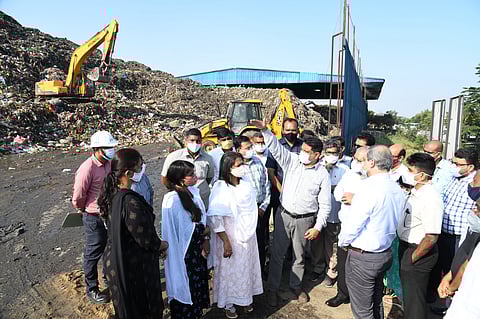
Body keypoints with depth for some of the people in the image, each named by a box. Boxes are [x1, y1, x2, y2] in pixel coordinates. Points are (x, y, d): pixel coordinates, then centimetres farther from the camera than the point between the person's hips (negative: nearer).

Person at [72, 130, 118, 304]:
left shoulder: (108, 164, -1)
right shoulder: (87, 169, -24)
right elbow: (78, 198, -18)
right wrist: (87, 210, -1)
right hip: (94, 218, -7)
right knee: (93, 254, 10)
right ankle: (92, 290, 29)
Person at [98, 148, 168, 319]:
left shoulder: (112, 194, -4)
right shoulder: (129, 202, -32)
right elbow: (147, 240, -25)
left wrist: (156, 244, 11)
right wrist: (164, 245, -3)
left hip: (115, 260, 8)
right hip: (134, 266, -8)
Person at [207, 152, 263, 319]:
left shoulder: (246, 182, -4)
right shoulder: (220, 188, -22)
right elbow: (215, 218, -22)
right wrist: (226, 242, -20)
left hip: (248, 235, 6)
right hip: (230, 237, -5)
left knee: (246, 266, 20)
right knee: (230, 269, 13)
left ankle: (245, 297, 44)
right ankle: (228, 302, 36)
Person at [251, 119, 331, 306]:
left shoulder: (322, 174, -6)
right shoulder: (293, 160, -2)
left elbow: (324, 204, -3)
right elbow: (276, 148, -12)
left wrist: (318, 227, -8)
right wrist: (264, 130, -27)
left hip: (305, 220, -1)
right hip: (284, 215, 1)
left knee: (299, 256, 15)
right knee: (277, 254, 9)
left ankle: (296, 286, 38)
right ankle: (272, 288, 25)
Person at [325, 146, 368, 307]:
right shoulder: (349, 174, 7)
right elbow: (337, 192, 12)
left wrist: (356, 199, -24)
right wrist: (345, 196, -8)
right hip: (345, 224, 7)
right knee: (342, 259, 16)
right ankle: (342, 293, 34)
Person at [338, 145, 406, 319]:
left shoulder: (369, 187, -24)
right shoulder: (398, 190, 2)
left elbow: (353, 224, -22)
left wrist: (342, 242, -3)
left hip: (363, 257, -8)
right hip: (385, 253, 8)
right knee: (377, 303, 25)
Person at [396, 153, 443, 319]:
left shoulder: (431, 199, -26)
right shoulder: (416, 192, 3)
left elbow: (431, 237, -28)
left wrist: (411, 258, -18)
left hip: (418, 253, -9)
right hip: (406, 247, 9)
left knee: (414, 299, 8)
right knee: (407, 293, 27)